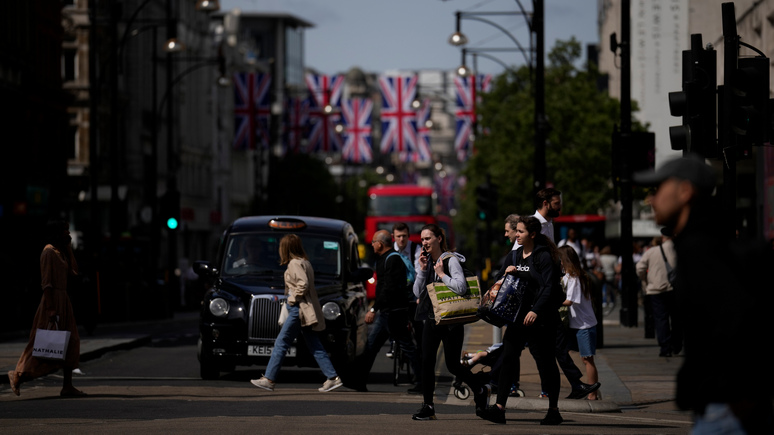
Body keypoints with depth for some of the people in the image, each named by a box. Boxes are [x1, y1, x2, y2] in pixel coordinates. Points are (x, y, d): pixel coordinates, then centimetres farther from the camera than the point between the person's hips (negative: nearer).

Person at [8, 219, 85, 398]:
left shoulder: (60, 251, 15)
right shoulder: (49, 252, -13)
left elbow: (72, 274, 12)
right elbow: (47, 282, -18)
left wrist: (68, 246, 8)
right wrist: (51, 308, -23)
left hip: (63, 302, 9)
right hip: (53, 301, -9)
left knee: (71, 344, 6)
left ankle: (67, 386, 7)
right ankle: (18, 375, 6)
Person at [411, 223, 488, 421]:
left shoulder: (451, 260, -10)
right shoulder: (427, 261, 11)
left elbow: (461, 287, -24)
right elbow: (417, 292, 8)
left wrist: (441, 274, -16)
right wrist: (423, 270, -3)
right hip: (431, 319, 6)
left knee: (452, 365, 0)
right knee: (426, 361, -4)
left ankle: (480, 391, 25)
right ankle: (428, 406, 1)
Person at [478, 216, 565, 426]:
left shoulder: (544, 256, -10)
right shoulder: (517, 254, 14)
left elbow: (548, 287, -16)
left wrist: (536, 311, -25)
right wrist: (510, 273, 3)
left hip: (541, 317, -7)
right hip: (518, 314, 7)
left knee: (545, 362, 1)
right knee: (508, 357, -4)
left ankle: (554, 411, 13)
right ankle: (499, 408, -9)